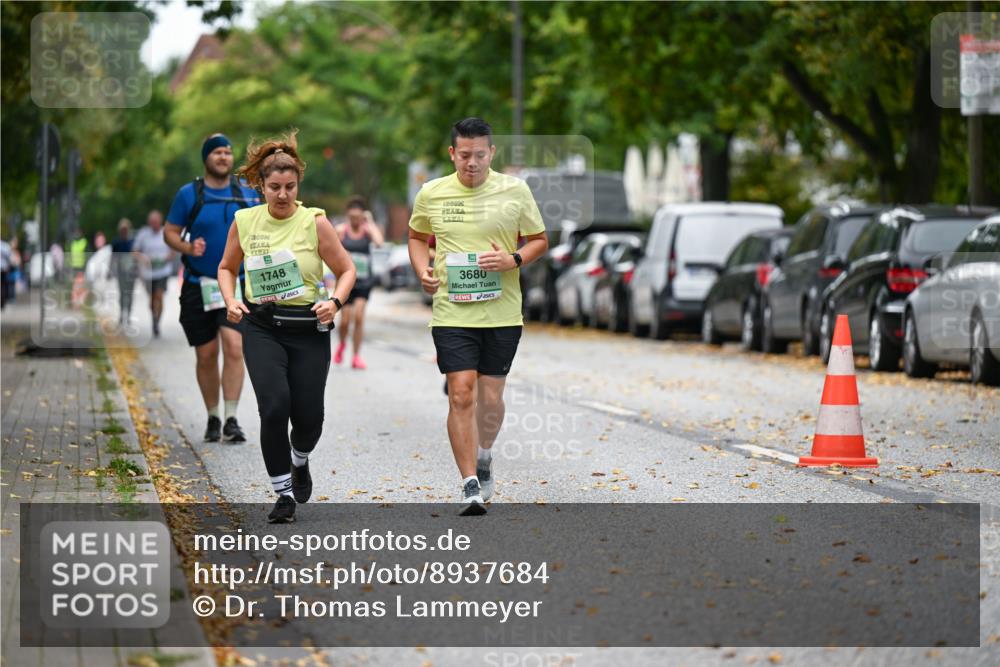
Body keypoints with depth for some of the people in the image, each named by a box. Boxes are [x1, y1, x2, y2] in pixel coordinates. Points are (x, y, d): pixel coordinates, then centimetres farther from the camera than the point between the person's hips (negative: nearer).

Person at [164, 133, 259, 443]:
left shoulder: (248, 193, 6)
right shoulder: (189, 194, 1)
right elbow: (170, 232, 5)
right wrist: (188, 248, -14)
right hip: (198, 286, 0)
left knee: (233, 347, -18)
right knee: (206, 356, 5)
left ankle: (231, 420, -15)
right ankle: (213, 418, 21)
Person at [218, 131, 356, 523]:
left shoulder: (315, 222, -6)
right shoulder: (245, 221, 1)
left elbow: (346, 270, 1)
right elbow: (227, 268, 16)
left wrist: (335, 302, -17)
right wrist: (231, 301, -2)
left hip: (308, 328, -1)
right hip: (262, 327, 1)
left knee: (308, 418, 1)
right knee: (274, 406, -18)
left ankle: (299, 461, 38)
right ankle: (283, 492, -2)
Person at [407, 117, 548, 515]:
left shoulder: (515, 191, -1)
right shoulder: (431, 194, 2)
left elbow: (539, 240, 9)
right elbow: (417, 237, 19)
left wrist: (514, 260, -11)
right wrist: (422, 271, 0)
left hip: (502, 313, 0)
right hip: (451, 313, 0)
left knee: (491, 397, 7)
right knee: (461, 395, -10)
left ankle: (484, 456, 38)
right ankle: (471, 486, -7)